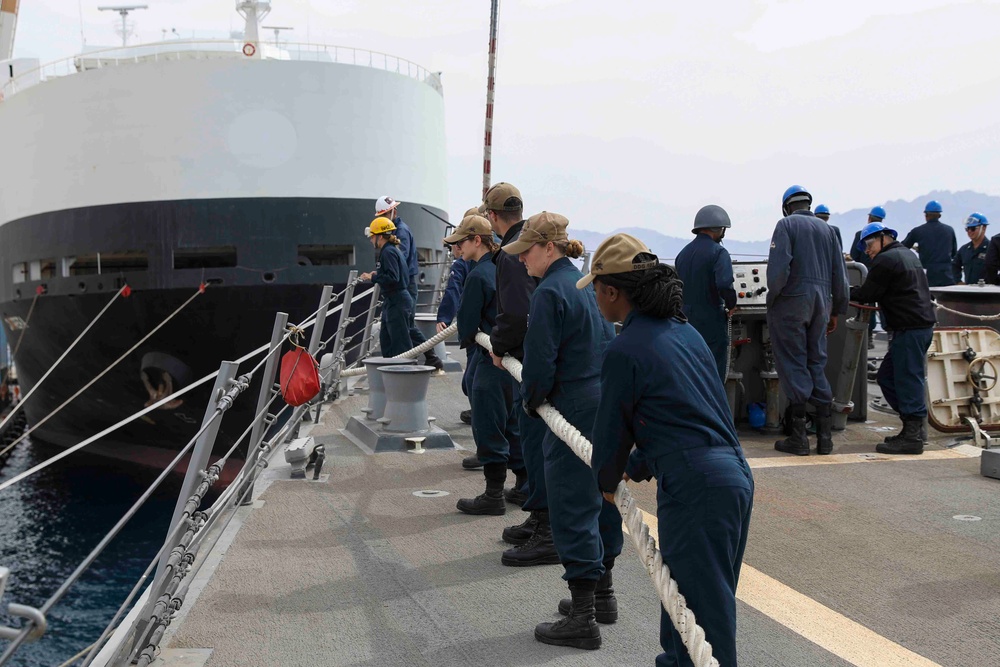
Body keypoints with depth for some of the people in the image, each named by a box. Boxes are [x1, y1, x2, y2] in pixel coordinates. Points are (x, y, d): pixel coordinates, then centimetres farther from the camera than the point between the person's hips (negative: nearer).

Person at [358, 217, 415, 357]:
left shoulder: (388, 252, -15)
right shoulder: (393, 250, 17)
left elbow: (392, 278, -24)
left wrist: (373, 277, -14)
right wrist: (377, 275, 13)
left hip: (397, 303, -11)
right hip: (392, 302, 11)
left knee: (400, 341, -7)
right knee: (385, 339, 16)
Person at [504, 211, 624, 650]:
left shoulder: (550, 292, -16)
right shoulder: (586, 284, 12)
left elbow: (540, 362, -19)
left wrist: (531, 400, -1)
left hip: (574, 409, -10)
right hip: (607, 403, 10)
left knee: (571, 511, -3)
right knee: (601, 497, 19)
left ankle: (582, 619, 2)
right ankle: (602, 592, 33)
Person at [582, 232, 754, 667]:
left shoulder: (625, 350, -11)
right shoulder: (682, 330, 15)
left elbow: (612, 428, -1)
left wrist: (607, 482, 18)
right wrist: (638, 467, 29)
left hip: (695, 486, -9)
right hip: (735, 474, 9)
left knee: (706, 614, -1)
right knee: (682, 588, 25)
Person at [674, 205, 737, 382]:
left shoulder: (683, 253, 9)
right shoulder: (718, 252, -13)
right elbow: (724, 285, -25)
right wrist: (731, 304, -8)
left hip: (687, 322, 7)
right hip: (711, 325, -6)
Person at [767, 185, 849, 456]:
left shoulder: (786, 225, -3)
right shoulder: (826, 229, 14)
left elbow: (778, 268, -17)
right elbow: (840, 274, 13)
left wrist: (772, 298, -4)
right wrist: (837, 311, 19)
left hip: (792, 302, -5)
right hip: (820, 303, 5)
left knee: (793, 365, -1)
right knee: (817, 365, 10)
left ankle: (798, 437, -1)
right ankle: (824, 436, 9)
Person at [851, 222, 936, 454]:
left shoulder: (886, 260, -10)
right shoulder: (907, 255, 21)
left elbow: (866, 294, -10)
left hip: (910, 328, -10)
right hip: (922, 324, 10)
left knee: (908, 380, -8)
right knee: (886, 376, 14)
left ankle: (912, 437, -7)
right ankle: (915, 426, 17)